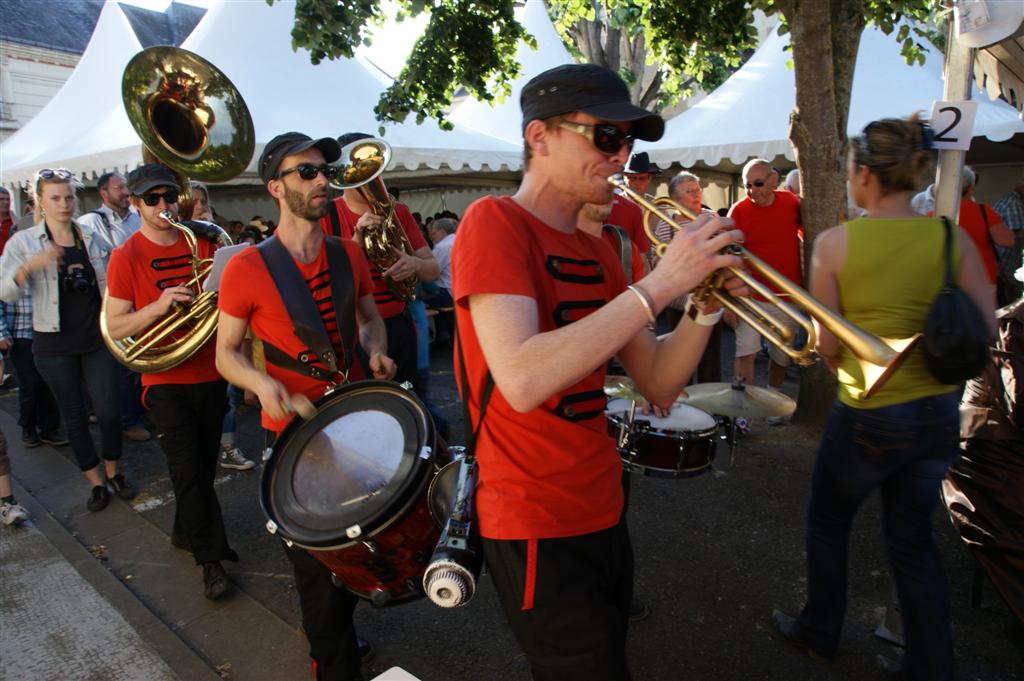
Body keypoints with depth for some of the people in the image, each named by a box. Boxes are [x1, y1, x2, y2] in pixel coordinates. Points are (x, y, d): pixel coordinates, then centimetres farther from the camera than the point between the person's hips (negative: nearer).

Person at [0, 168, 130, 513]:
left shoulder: (92, 237, 4)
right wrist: (30, 265, -33)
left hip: (98, 339, 2)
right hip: (55, 345, -1)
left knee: (109, 411, 4)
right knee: (74, 416, 8)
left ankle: (113, 473, 26)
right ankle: (96, 483, 22)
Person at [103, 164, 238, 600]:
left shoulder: (200, 242, 6)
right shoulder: (125, 257, -6)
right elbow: (115, 327, -8)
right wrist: (158, 306, -24)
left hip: (211, 375, 5)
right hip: (166, 381, -4)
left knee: (205, 464, 15)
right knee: (188, 471, -3)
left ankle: (185, 530, 37)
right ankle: (211, 557, 10)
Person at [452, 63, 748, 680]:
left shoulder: (596, 252, 8)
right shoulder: (494, 223, -14)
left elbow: (659, 387, 5)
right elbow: (521, 381, -30)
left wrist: (707, 303, -11)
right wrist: (658, 286, -26)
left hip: (602, 509, 8)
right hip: (538, 526, -8)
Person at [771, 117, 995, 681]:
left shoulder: (834, 242, -12)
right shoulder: (951, 238, -3)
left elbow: (827, 345, -9)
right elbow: (984, 331, -1)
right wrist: (928, 354, 13)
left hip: (868, 415, -4)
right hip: (939, 413, 4)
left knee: (827, 522, 20)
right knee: (912, 537, 21)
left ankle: (819, 635, 37)